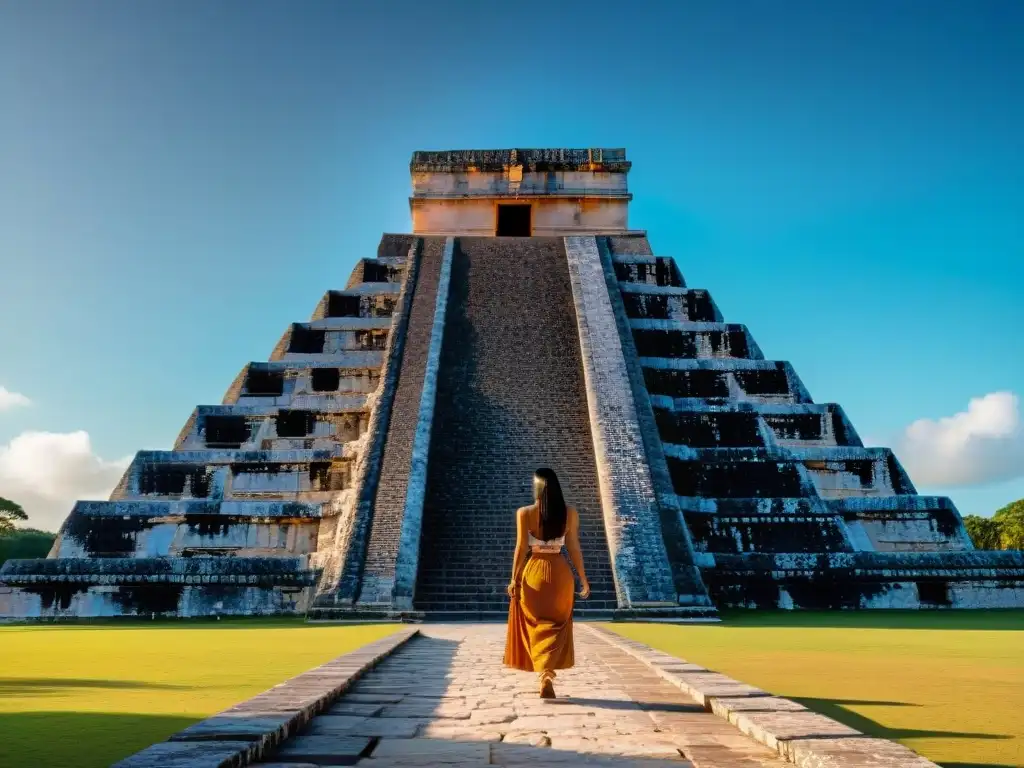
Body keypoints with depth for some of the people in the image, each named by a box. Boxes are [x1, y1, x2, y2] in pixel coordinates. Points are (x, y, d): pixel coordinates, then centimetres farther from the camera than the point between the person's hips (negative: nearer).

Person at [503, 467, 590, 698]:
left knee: (537, 626, 13)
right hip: (560, 573, 1)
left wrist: (514, 579, 0)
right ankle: (548, 674, -1)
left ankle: (544, 674, 10)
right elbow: (574, 548, 0)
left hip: (534, 572, -1)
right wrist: (583, 578, 9)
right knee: (555, 626, 12)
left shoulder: (524, 513, -7)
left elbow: (521, 548, -7)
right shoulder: (570, 513, -2)